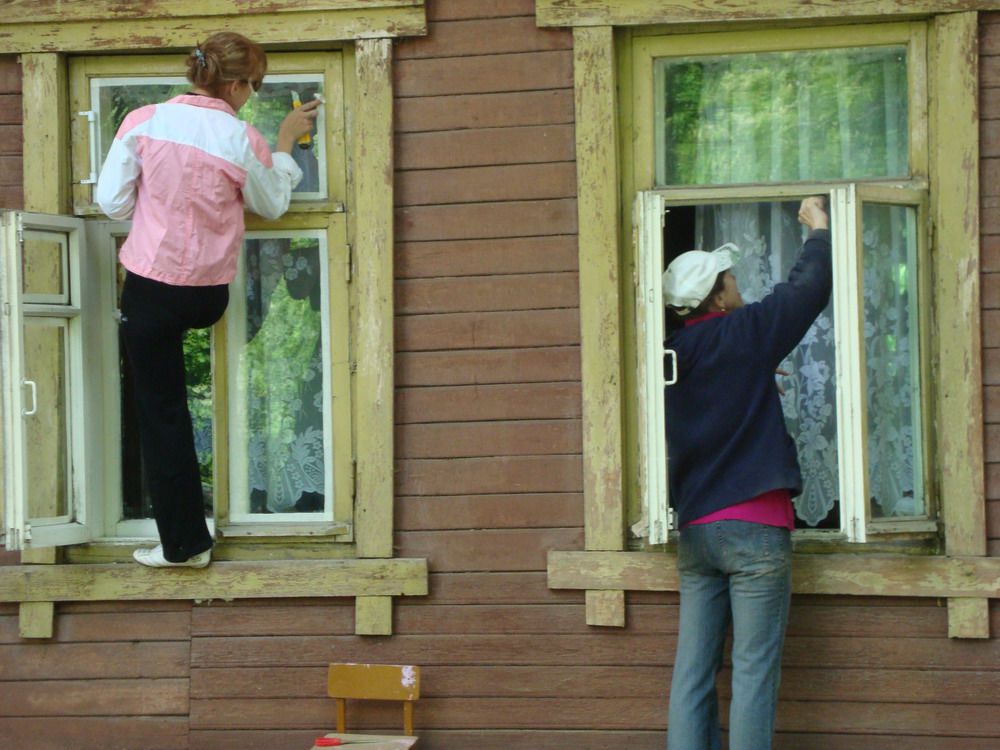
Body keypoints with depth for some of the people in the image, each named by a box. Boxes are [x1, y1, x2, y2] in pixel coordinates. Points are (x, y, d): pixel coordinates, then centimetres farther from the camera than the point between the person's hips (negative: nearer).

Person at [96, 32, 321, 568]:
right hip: (210, 297, 0)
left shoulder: (143, 121, -8)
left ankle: (184, 543, 11)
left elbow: (112, 202, -5)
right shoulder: (244, 141, -8)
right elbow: (272, 205, 11)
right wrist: (285, 143, 22)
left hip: (151, 287, 0)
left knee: (161, 413, 7)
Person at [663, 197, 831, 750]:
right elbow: (809, 286, 0)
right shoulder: (744, 334, -6)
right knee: (754, 671, -4)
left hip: (693, 531, 6)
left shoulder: (672, 354, 9)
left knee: (693, 671, 5)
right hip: (754, 528, -6)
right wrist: (818, 228, 15)